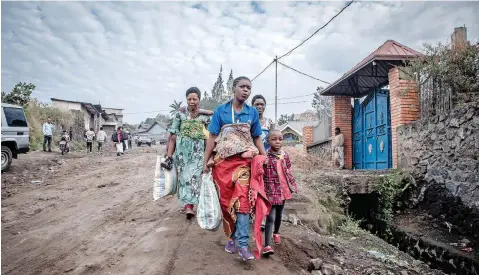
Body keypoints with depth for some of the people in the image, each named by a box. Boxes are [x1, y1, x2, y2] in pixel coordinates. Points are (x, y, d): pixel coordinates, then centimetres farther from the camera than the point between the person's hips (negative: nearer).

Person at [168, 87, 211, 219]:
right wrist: (170, 151, 2)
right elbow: (173, 133, 5)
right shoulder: (180, 114, 4)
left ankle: (189, 205, -9)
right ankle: (186, 203, 14)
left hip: (198, 150, -1)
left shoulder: (205, 116, 3)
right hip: (183, 149, 1)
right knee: (184, 175, 3)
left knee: (194, 175, -9)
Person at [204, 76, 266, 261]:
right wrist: (205, 162, 1)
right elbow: (212, 137, 2)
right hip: (223, 161, 0)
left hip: (243, 161, 0)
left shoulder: (252, 112, 6)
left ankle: (243, 244, -6)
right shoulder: (221, 110, 1)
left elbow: (257, 139, 12)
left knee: (242, 200, -9)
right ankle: (231, 237, 25)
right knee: (226, 200, 6)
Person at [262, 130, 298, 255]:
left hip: (283, 190, 5)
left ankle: (276, 233, 46)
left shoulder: (285, 155, 3)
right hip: (271, 190, -5)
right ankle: (267, 245, -10)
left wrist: (293, 185, 15)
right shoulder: (265, 156, -14)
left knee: (279, 214, 21)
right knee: (270, 217, -11)